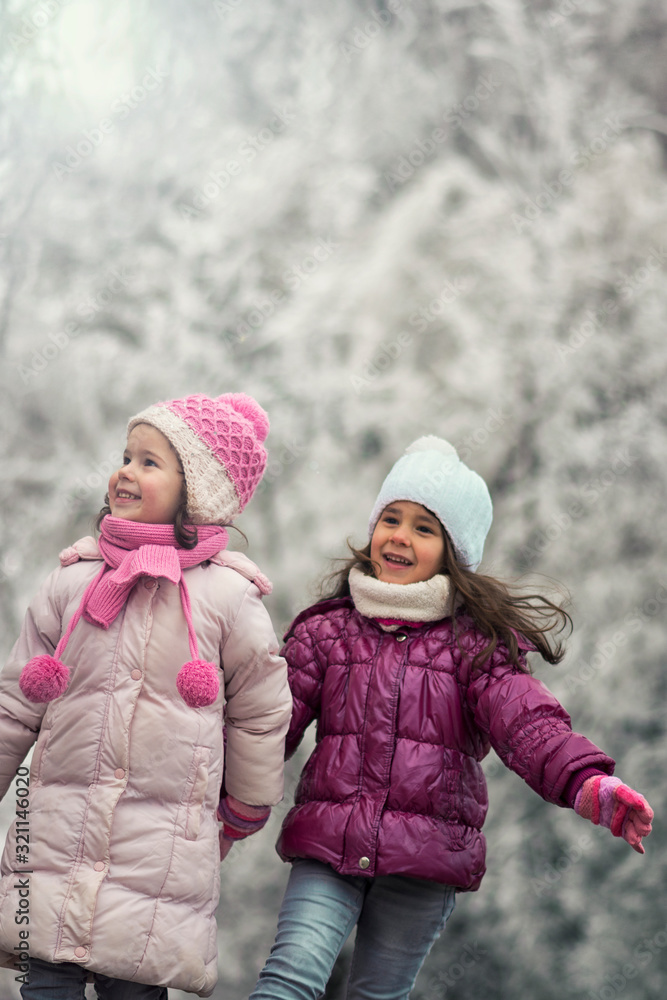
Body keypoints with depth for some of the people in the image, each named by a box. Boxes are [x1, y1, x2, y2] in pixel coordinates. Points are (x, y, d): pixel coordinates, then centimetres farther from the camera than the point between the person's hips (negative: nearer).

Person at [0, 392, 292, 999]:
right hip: (55, 834, 3)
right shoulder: (73, 583, 5)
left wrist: (242, 818, 16)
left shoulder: (227, 597, -4)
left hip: (161, 854, -2)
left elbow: (260, 716, 7)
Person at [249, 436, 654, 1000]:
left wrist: (586, 782, -32)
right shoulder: (326, 630, 7)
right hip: (328, 846, 1)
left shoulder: (475, 641, 2)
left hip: (425, 859, 0)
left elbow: (525, 720, -12)